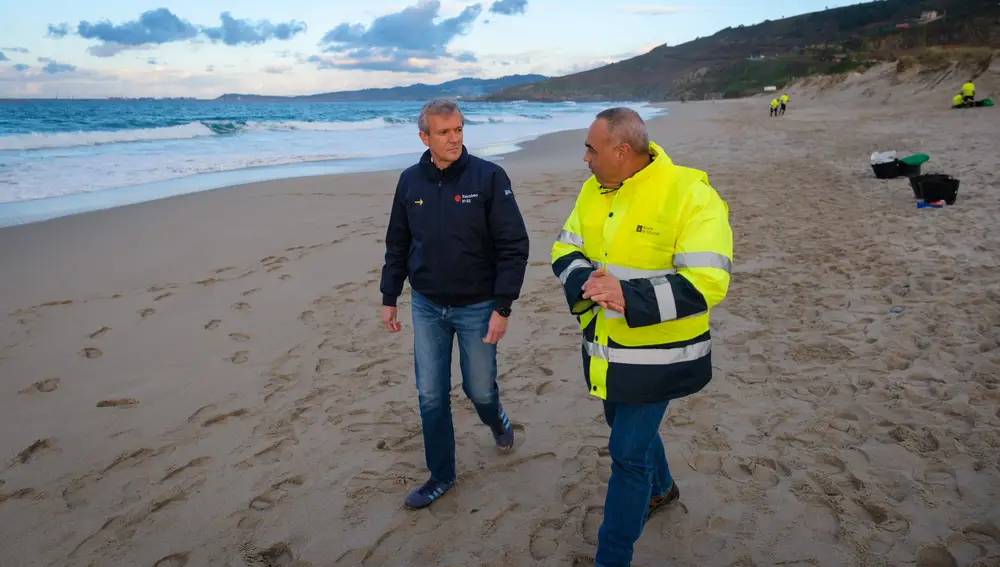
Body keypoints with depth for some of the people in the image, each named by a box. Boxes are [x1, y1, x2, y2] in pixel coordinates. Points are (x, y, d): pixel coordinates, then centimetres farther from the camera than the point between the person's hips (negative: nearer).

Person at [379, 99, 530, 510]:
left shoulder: (488, 177, -12)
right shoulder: (410, 181, -1)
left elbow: (514, 246, -12)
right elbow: (397, 245, 9)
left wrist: (502, 307, -16)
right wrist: (389, 298, 9)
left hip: (478, 307, -3)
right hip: (426, 307, 3)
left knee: (479, 388, 10)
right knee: (431, 396, 8)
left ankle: (496, 420, 47)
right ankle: (441, 476, 27)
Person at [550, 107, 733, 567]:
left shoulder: (690, 195, -21)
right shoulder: (593, 192, 1)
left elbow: (707, 283, -27)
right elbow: (565, 250, 4)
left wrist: (628, 297, -39)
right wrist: (584, 283, -20)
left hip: (656, 354, -7)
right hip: (606, 347, 7)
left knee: (628, 452, -2)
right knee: (627, 424, 26)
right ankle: (660, 488, 56)